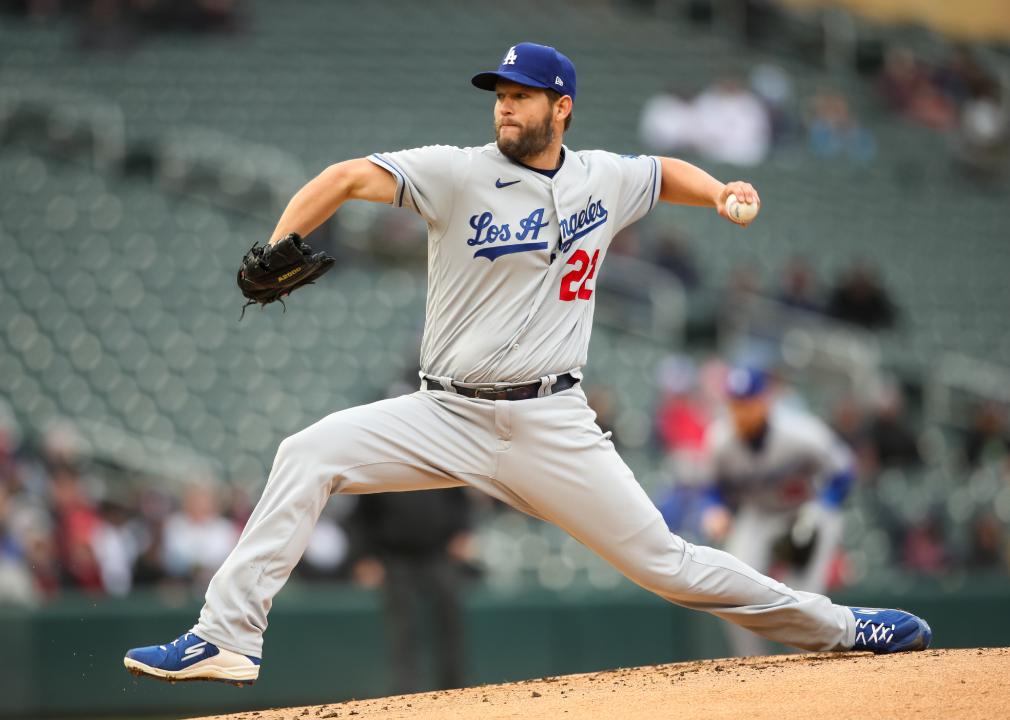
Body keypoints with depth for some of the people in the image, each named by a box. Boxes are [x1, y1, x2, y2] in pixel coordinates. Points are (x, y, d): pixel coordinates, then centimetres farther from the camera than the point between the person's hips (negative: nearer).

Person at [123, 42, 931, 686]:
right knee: (309, 454, -20)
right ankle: (227, 637, -18)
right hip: (448, 415, 0)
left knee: (664, 562, -1)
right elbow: (350, 177, -18)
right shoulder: (460, 173, -6)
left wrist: (721, 193, 5)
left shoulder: (605, 180, 5)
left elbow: (668, 172, 27)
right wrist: (277, 249, -34)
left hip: (552, 423, 0)